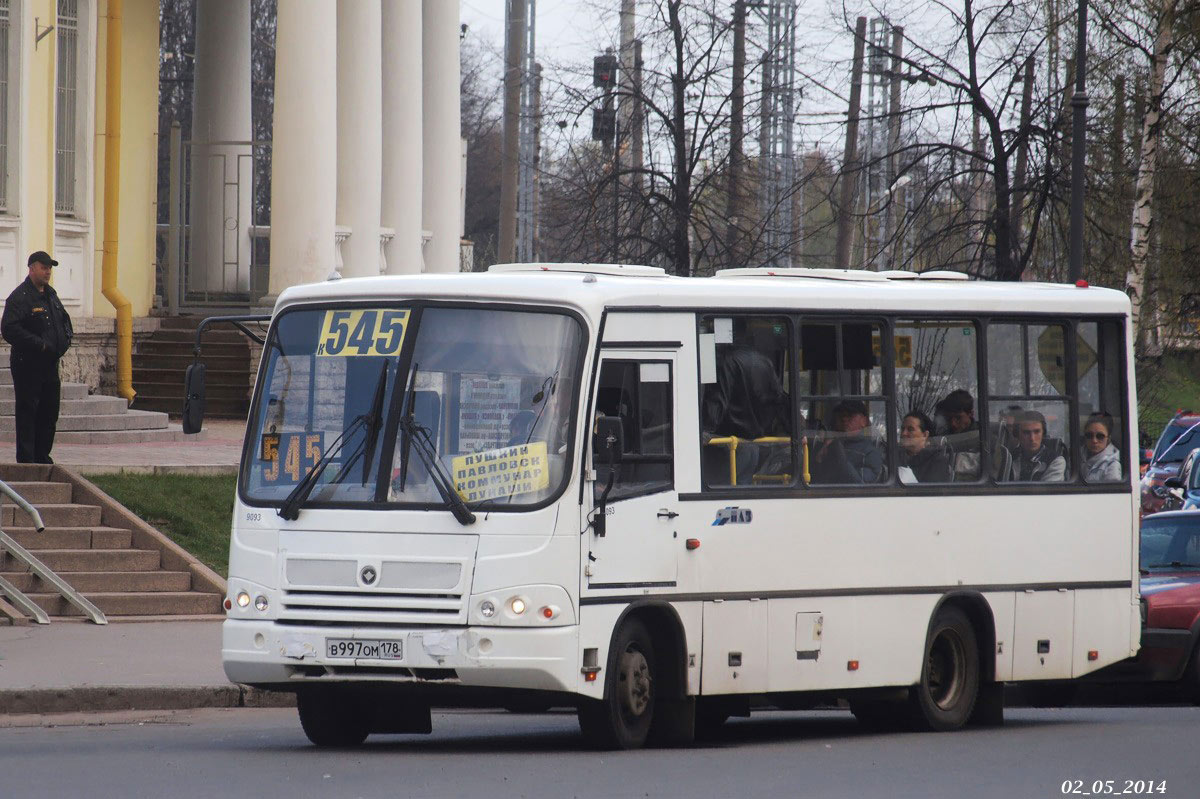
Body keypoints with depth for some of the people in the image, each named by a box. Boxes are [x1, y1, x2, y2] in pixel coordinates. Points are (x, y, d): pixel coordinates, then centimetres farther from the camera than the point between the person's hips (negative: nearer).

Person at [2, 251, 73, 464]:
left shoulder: (51, 295, 14)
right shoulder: (20, 297, -13)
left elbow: (64, 319, 30)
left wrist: (66, 338, 8)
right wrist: (40, 344, -22)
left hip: (50, 364, 8)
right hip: (27, 365, -8)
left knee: (49, 412, 12)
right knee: (27, 412, -5)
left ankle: (42, 456, 21)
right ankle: (25, 460, -3)